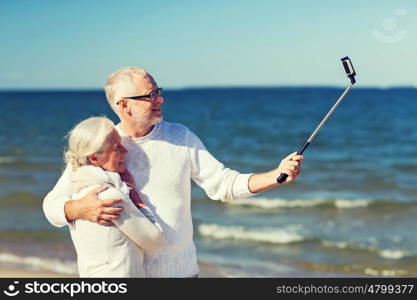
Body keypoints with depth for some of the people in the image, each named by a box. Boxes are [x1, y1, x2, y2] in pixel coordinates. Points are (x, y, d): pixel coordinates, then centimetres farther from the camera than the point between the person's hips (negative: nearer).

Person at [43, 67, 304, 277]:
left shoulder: (181, 137, 3)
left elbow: (223, 184, 3)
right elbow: (53, 205, -6)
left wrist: (277, 175, -10)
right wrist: (80, 209, -29)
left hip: (181, 270, 3)